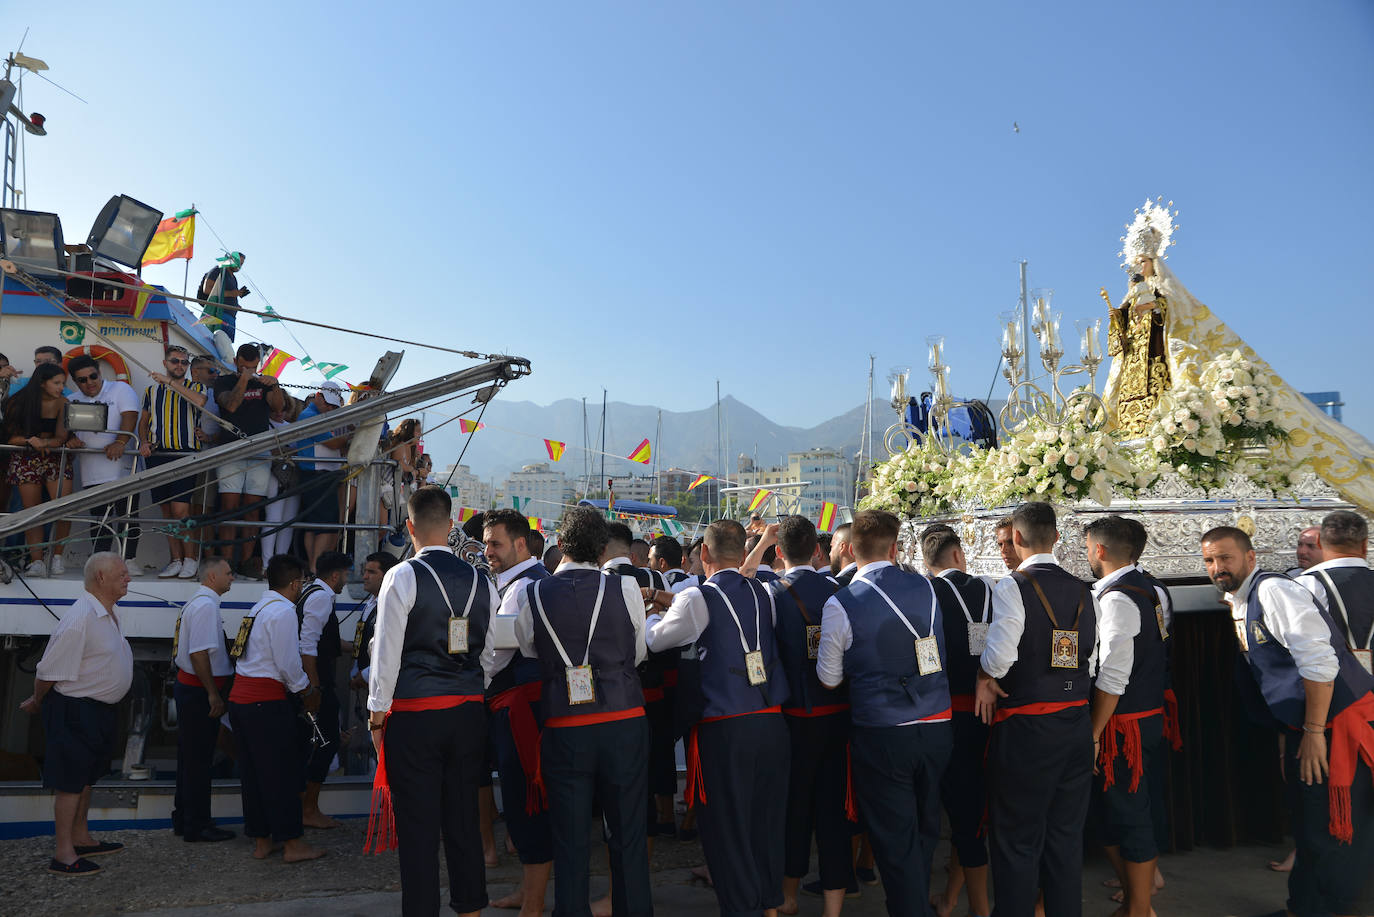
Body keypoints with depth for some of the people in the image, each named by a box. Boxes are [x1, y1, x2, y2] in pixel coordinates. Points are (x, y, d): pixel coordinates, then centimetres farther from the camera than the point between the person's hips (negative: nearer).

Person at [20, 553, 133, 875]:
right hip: (75, 710, -10)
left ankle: (81, 838, 33)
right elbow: (49, 670, -19)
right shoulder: (80, 619, -25)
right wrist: (37, 703, -3)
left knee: (86, 776, 20)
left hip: (101, 708, 10)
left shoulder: (108, 613, 7)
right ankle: (63, 855, 9)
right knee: (70, 781, -1)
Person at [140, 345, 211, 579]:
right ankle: (175, 560, 11)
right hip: (157, 455, 4)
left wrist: (170, 382, -16)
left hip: (186, 454, -4)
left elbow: (200, 402, -19)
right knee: (166, 511, 5)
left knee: (181, 509, -12)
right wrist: (144, 442, 3)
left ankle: (190, 560, -2)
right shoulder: (152, 390, 17)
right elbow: (143, 422, 23)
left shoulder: (196, 387, 6)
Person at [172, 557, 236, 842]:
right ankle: (197, 826, 7)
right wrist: (213, 694, -22)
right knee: (199, 758, -2)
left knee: (190, 755, 18)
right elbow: (199, 653, -24)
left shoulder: (195, 603, 15)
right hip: (199, 690, -11)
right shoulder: (206, 604, -17)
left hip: (187, 685, 11)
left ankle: (183, 817, 30)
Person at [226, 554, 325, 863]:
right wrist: (308, 692, 0)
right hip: (265, 701, -9)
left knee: (252, 769, 13)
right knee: (282, 771, -1)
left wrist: (302, 687, 22)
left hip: (240, 696, 9)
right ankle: (292, 843, 5)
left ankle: (261, 840, 23)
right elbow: (288, 663, -16)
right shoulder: (283, 611, -13)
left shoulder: (258, 608, 16)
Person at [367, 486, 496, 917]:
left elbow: (387, 650, -9)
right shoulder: (481, 581, 5)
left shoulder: (402, 577, -9)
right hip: (470, 711, 5)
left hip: (414, 714, -5)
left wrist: (377, 715, -1)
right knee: (464, 818, 16)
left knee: (418, 824, 4)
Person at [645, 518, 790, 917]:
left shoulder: (699, 598, -10)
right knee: (767, 823, 18)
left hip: (725, 728, -6)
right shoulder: (763, 593, 6)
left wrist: (655, 612, 24)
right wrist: (675, 601, 21)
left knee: (727, 829, 7)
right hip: (772, 722, 6)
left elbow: (655, 640, 3)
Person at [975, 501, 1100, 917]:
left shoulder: (1013, 587, -14)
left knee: (1017, 840, 6)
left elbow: (998, 654, -23)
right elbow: (1092, 660, 8)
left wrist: (985, 679, -4)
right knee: (1067, 835, 18)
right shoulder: (1083, 591, 5)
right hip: (1076, 722, 6)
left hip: (1024, 727, -6)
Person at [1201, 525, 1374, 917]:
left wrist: (1314, 731, -19)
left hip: (1339, 724, -10)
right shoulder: (1239, 604, 10)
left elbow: (1319, 663, -24)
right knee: (1308, 828, 20)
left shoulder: (1273, 591, -19)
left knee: (1339, 837, -1)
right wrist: (1289, 737, 19)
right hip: (1303, 728, 10)